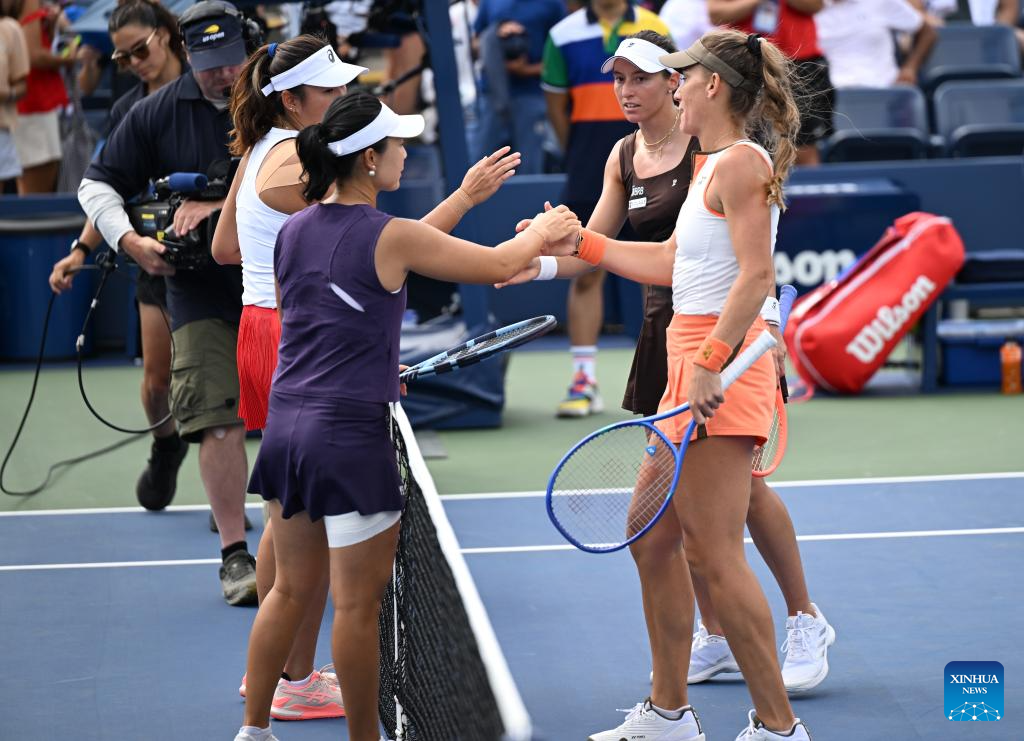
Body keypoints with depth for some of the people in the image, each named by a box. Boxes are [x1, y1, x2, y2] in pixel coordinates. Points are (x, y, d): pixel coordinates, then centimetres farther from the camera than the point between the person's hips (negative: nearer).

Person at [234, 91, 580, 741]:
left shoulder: (294, 231, 6)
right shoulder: (392, 237, -13)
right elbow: (499, 264, -3)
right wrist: (543, 235, 17)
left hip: (286, 423, 7)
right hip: (352, 434, -7)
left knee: (291, 589, 16)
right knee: (359, 603, 3)